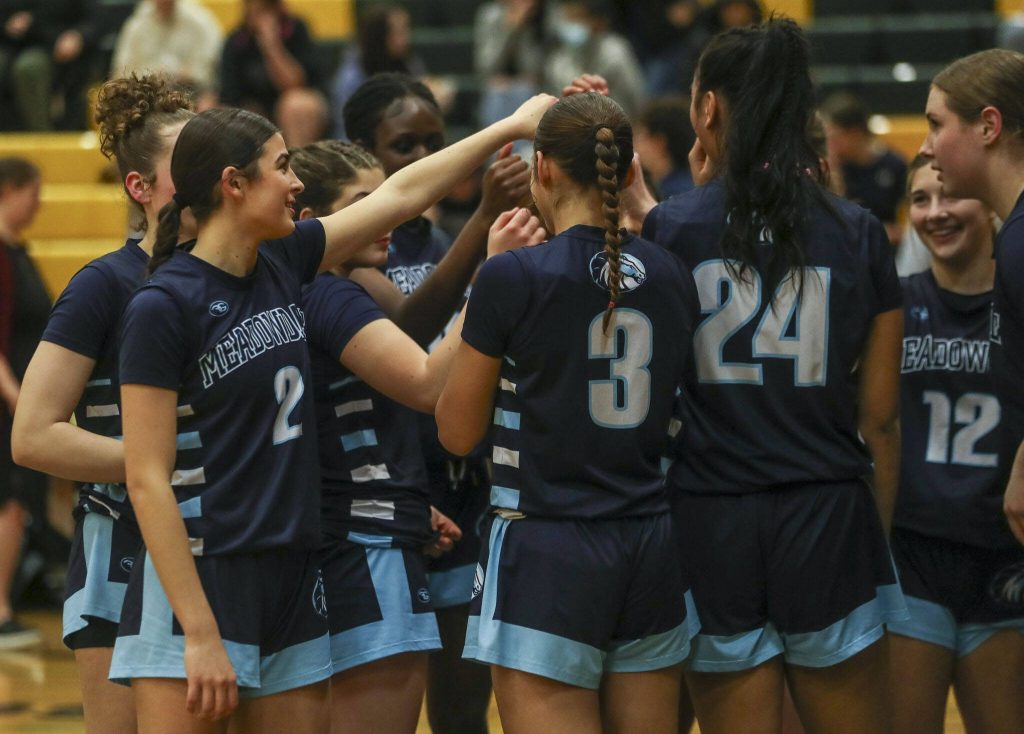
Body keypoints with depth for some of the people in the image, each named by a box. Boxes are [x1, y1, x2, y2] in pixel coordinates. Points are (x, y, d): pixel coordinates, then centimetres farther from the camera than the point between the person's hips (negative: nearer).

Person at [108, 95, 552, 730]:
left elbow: (404, 194, 18)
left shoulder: (281, 263, 7)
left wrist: (513, 125, 20)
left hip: (292, 582, 8)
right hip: (196, 581, -7)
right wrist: (200, 634, -19)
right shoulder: (164, 306, -13)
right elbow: (147, 481, -15)